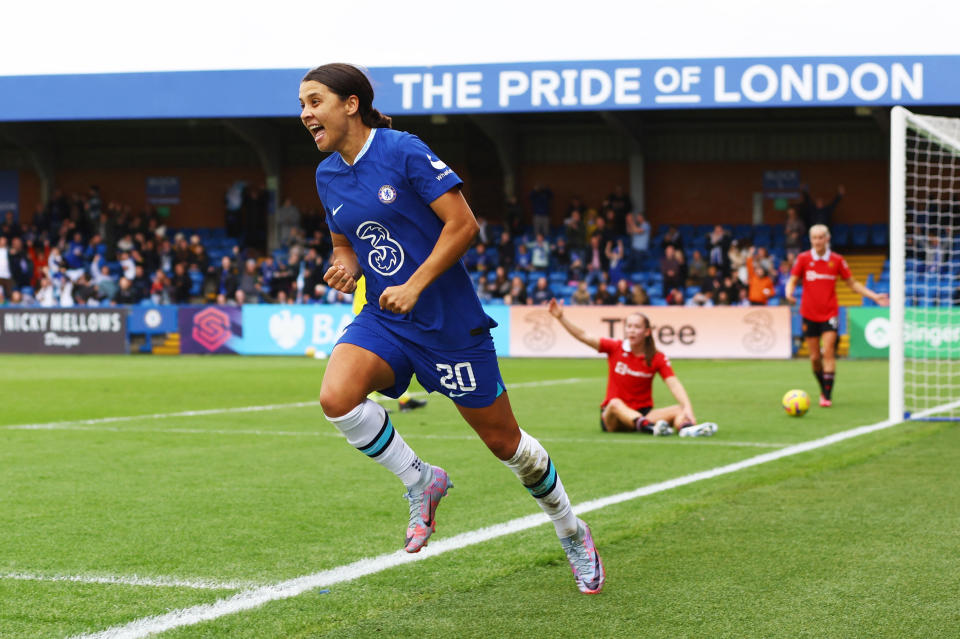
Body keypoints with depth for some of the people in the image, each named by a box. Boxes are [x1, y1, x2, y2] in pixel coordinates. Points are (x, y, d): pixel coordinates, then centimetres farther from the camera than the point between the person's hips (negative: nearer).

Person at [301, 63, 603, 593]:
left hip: (450, 323, -5)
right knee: (335, 397, -25)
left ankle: (572, 533, 30)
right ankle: (420, 481, -1)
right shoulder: (327, 176, 6)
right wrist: (344, 268, -2)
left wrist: (414, 285, -22)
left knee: (504, 442, 5)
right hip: (384, 321, 5)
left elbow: (463, 224, -15)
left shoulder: (403, 151, -14)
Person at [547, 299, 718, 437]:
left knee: (679, 410, -22)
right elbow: (583, 336, -8)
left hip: (643, 414, 1)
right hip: (612, 418, -1)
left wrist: (687, 407, -31)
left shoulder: (657, 358, -2)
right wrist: (560, 317, -20)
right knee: (615, 403, -36)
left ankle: (686, 427, -59)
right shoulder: (614, 348, 0)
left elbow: (674, 384, -14)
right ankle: (649, 427, -63)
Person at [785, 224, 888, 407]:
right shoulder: (803, 258, 0)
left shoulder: (837, 260, 1)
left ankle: (827, 395, -13)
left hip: (829, 314, -1)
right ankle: (823, 389, 26)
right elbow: (792, 281, 2)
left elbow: (853, 284, 9)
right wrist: (789, 293, -22)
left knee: (828, 352, -14)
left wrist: (874, 296, 1)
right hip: (809, 314, 1)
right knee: (815, 357, 4)